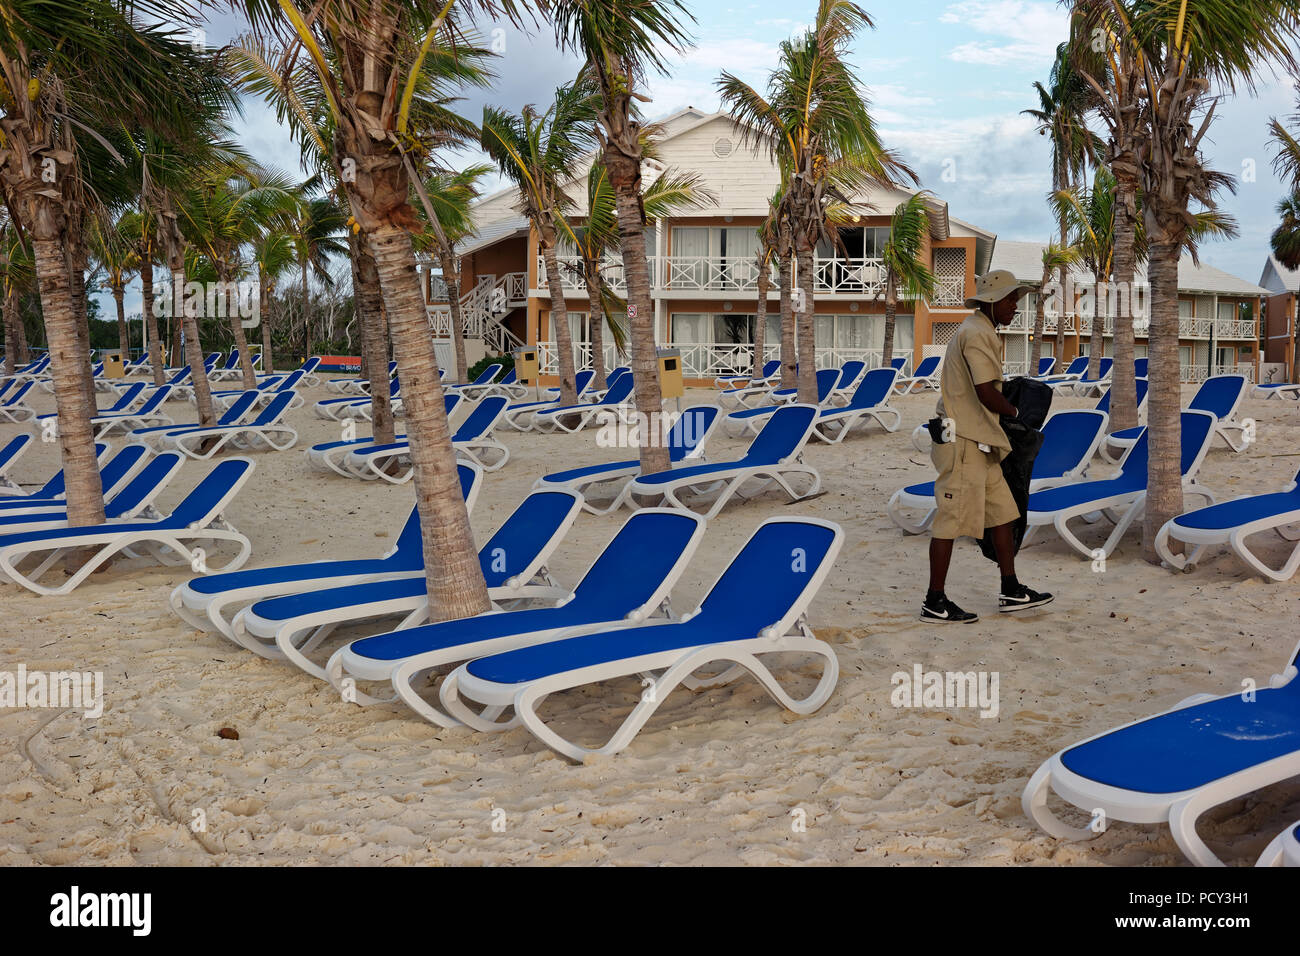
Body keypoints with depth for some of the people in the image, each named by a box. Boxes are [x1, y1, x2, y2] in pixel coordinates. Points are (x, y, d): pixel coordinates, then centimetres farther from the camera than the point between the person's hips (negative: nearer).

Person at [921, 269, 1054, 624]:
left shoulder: (977, 331, 19)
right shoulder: (978, 334, -15)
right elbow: (987, 393, -23)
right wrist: (1014, 411, -4)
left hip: (977, 444, 11)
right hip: (962, 442, -11)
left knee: (1002, 512, 13)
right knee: (952, 520, -4)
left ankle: (1011, 592, 19)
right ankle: (935, 603, 3)